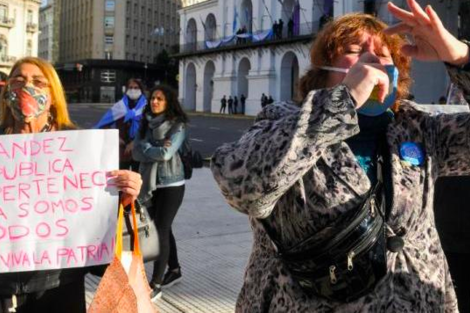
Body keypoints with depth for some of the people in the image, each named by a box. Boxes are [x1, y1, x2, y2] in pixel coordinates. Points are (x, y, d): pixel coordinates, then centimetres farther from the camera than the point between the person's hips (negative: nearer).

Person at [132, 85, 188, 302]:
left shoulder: (177, 125, -10)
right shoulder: (146, 123, 6)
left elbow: (166, 153, -21)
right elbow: (136, 153, -2)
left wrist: (146, 146, -7)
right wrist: (157, 151, -15)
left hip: (171, 184, -6)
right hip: (150, 184, 6)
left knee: (160, 230, -8)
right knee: (163, 229, 16)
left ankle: (155, 285, -5)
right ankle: (174, 269, 34)